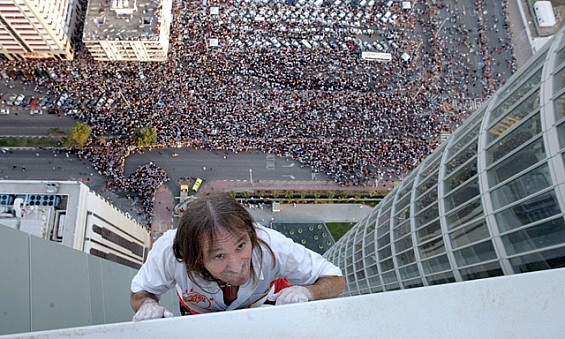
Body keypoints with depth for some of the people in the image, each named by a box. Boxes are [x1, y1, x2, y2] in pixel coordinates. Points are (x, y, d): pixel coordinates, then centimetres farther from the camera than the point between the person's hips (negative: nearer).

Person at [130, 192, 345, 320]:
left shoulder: (272, 247, -42)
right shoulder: (169, 251, -41)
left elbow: (336, 280, -28)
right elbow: (139, 294, -19)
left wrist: (306, 292, -49)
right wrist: (148, 305, -42)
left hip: (264, 304, 0)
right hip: (199, 313, 0)